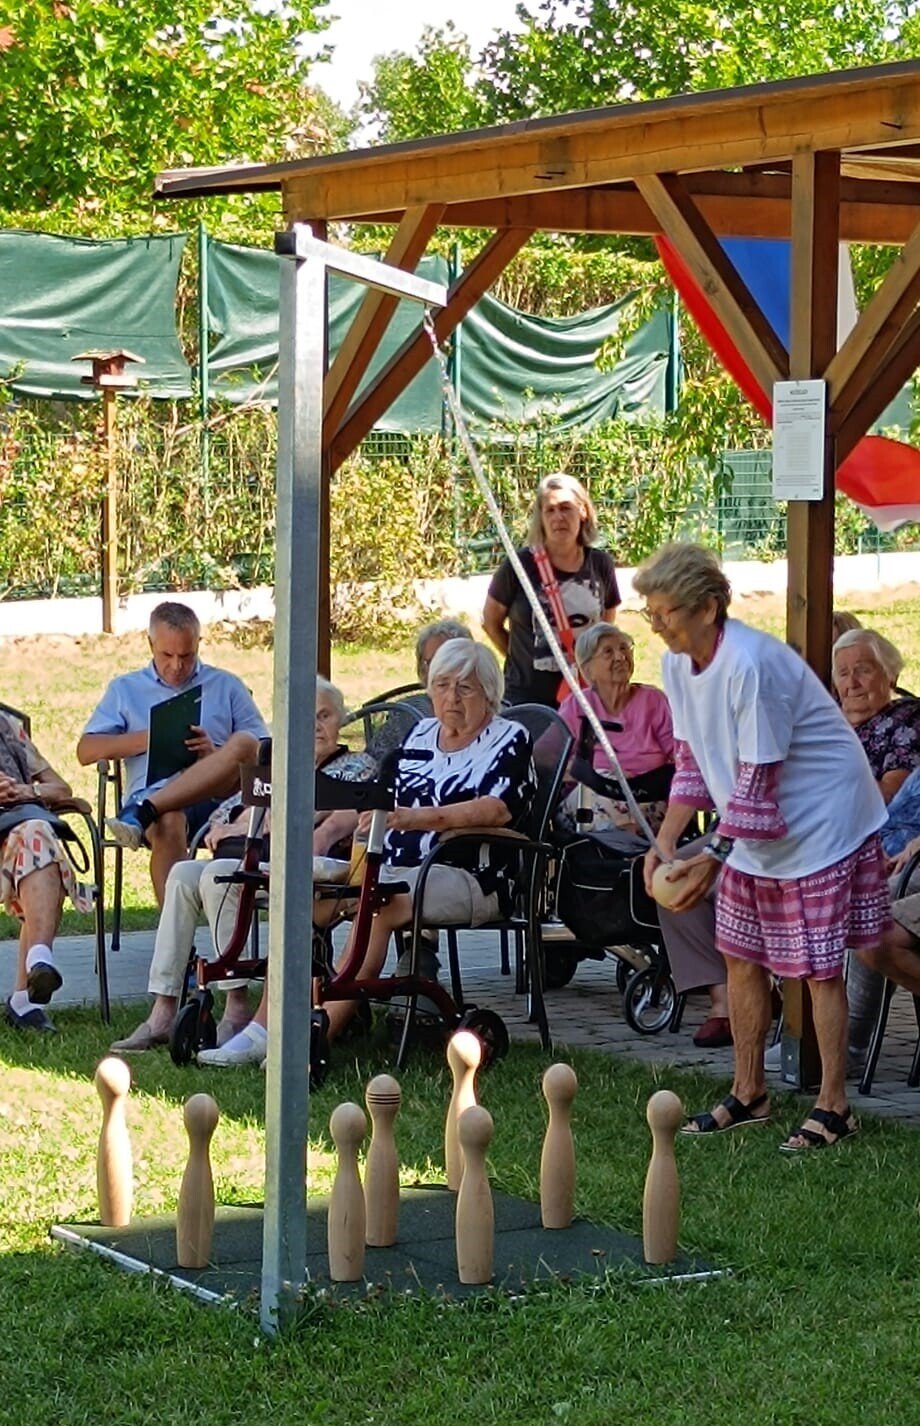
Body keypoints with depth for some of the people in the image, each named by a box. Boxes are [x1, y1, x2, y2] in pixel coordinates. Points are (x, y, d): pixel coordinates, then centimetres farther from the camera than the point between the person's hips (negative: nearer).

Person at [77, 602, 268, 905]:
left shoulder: (227, 686, 23)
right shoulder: (125, 689, 24)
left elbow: (262, 753, 16)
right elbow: (86, 751, 15)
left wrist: (217, 755, -5)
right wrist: (146, 739, 1)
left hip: (215, 798, 1)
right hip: (152, 794, -1)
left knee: (243, 743, -32)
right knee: (168, 822, -40)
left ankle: (141, 816, -41)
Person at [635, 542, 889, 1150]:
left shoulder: (751, 666, -28)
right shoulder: (679, 663, 0)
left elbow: (758, 780, -24)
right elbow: (692, 762, 7)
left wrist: (713, 859, -22)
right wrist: (663, 845, -2)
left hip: (819, 822, -9)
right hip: (754, 832, 9)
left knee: (819, 967, -4)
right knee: (743, 958, 11)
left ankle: (834, 1106, 5)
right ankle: (749, 1094, 23)